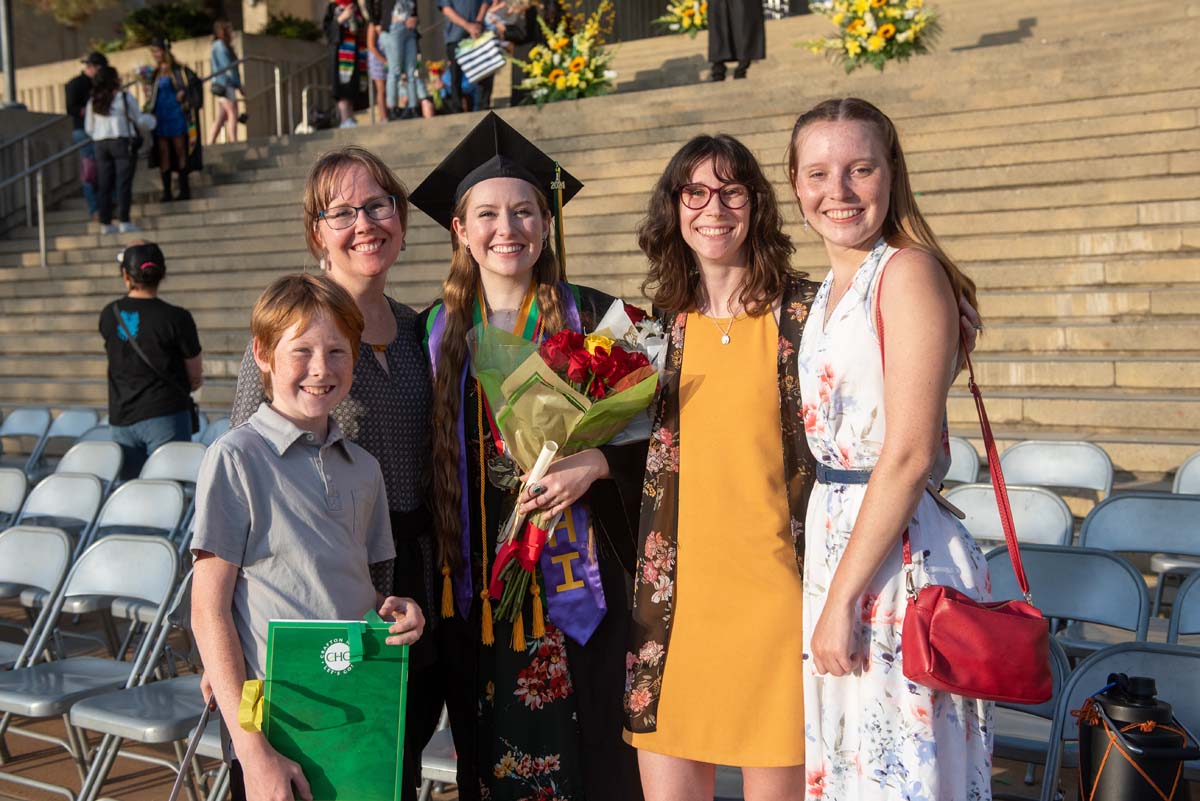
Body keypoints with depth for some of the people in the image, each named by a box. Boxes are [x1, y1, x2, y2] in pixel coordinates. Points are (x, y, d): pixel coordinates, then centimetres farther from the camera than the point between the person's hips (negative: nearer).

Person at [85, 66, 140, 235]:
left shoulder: (92, 101, 9)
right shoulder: (124, 97, -4)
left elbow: (88, 128, 11)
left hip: (100, 144, 4)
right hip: (122, 142, -4)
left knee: (104, 184, 6)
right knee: (123, 182, -3)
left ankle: (105, 223, 6)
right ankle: (124, 221, -7)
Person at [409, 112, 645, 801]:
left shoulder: (592, 317, 0)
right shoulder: (439, 330, 7)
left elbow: (647, 428, 2)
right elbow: (427, 460, 12)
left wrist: (595, 464, -17)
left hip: (573, 572, -2)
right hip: (477, 579, 2)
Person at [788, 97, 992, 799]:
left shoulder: (908, 272, -13)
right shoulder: (830, 290, 13)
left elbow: (908, 455, -19)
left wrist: (843, 597, -18)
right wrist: (830, 586, 12)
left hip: (900, 555, -8)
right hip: (835, 538, 8)